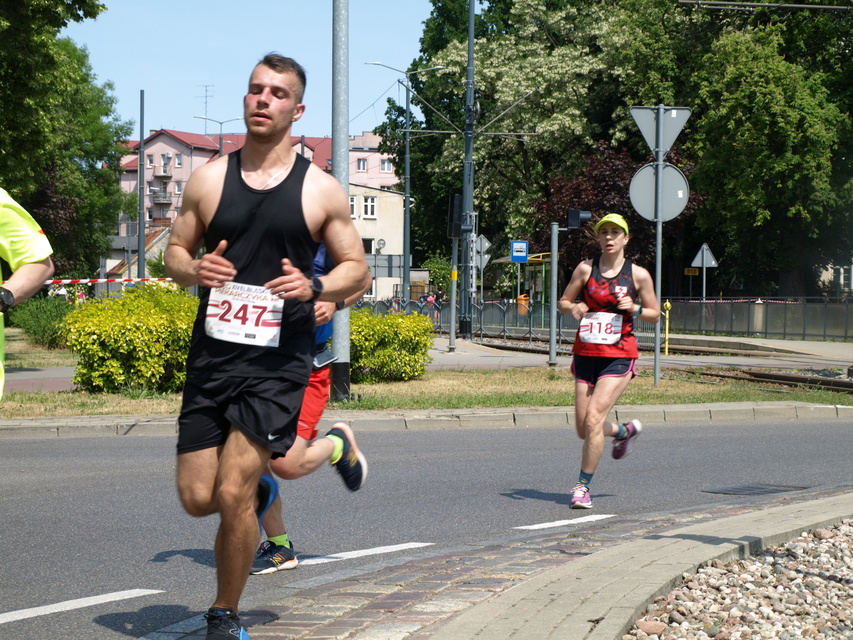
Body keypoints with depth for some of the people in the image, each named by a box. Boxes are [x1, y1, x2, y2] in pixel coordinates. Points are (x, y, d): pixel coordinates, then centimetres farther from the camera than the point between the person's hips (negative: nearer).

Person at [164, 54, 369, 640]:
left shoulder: (321, 190, 0)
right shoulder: (209, 179, 6)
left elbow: (356, 268, 7)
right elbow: (175, 252, 13)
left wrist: (314, 287, -14)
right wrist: (195, 270, -11)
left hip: (278, 362, -3)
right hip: (212, 355, 3)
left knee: (232, 494, -12)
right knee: (197, 498, 3)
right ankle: (261, 491, 39)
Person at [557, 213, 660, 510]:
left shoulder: (638, 275, 0)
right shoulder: (586, 269, 4)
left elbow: (655, 315, 8)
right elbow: (562, 302, 11)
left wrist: (635, 308, -12)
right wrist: (573, 307, -12)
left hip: (619, 355, -3)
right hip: (586, 354, 3)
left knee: (593, 419, -17)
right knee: (583, 429, 7)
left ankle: (583, 486, -4)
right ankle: (626, 431, 40)